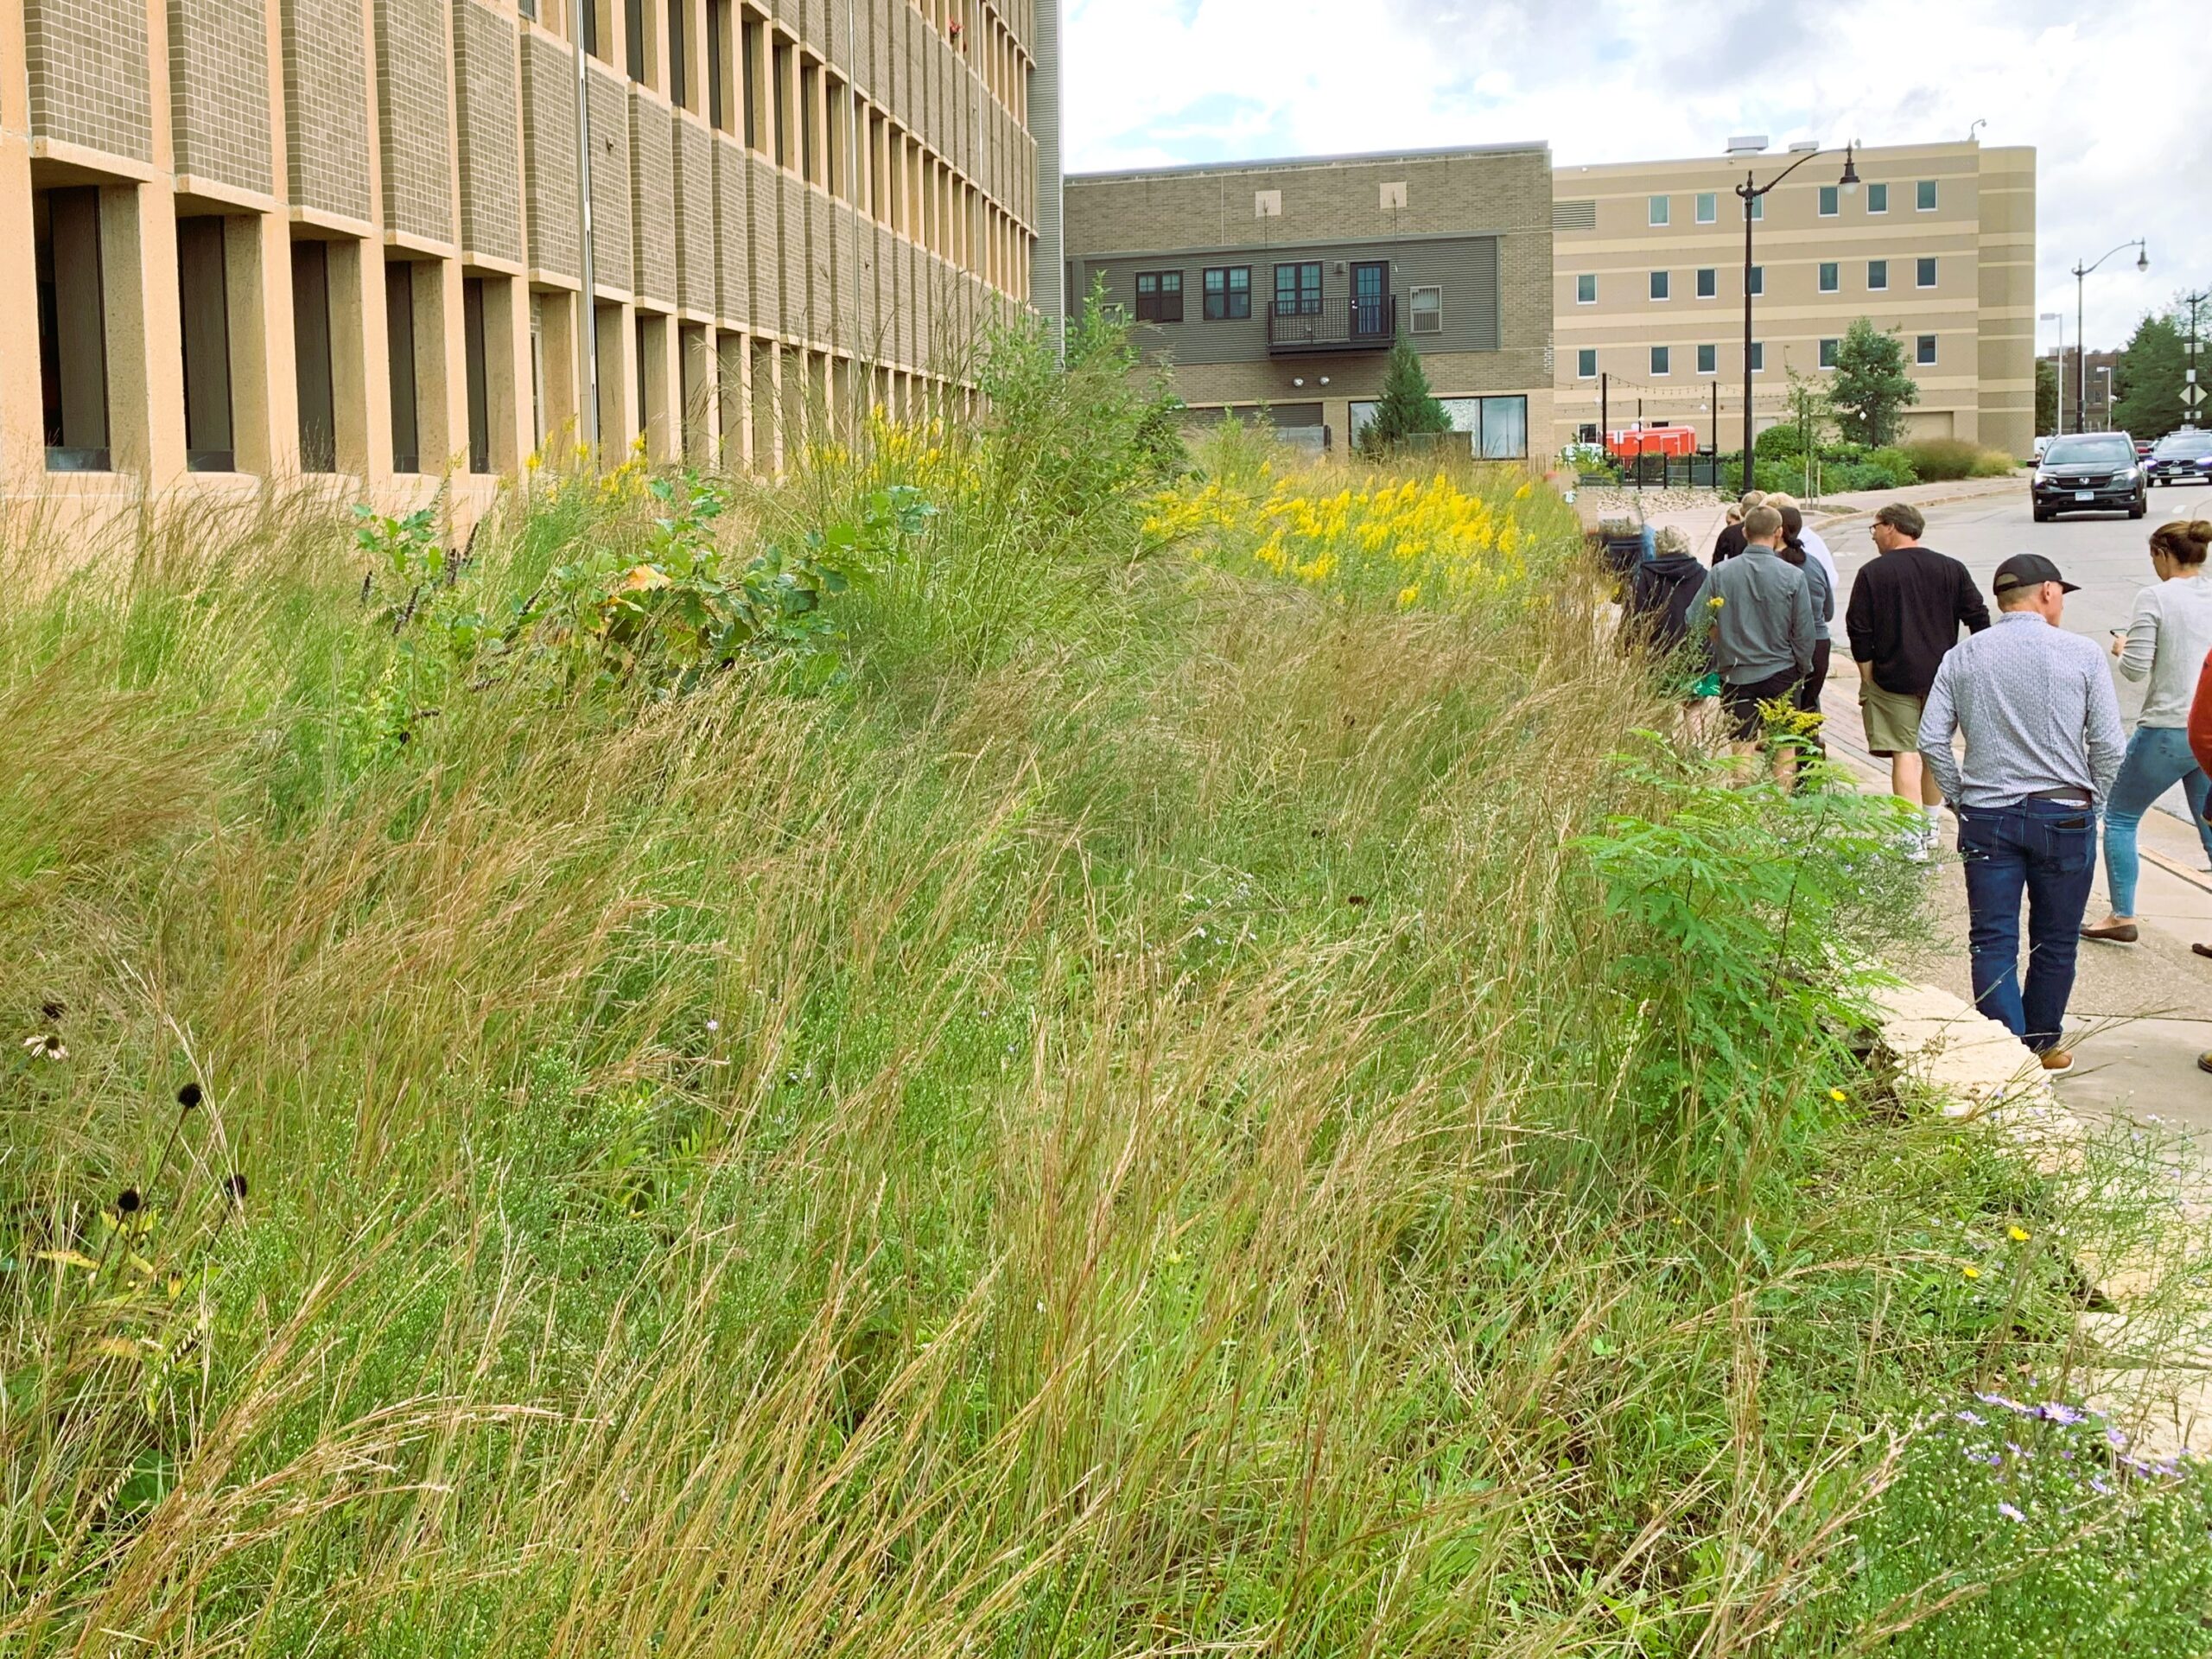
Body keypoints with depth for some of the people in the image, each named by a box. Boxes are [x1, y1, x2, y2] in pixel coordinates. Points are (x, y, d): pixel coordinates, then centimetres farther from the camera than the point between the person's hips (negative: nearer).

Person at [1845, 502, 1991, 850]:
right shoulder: (1951, 569, 5)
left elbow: (1858, 631, -7)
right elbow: (1979, 619, 5)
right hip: (1944, 676, 4)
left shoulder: (1872, 573, -6)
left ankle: (1914, 842, -13)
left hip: (1893, 678, -4)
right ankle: (1932, 827, 34)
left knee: (1905, 755, -5)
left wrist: (1868, 678, 2)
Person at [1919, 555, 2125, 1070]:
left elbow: (1932, 741, -1)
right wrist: (2091, 804, 8)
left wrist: (1960, 798, 10)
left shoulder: (1962, 657, 2)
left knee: (1993, 942, 5)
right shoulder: (2082, 655, -5)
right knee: (2055, 941, 14)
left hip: (1987, 816, 1)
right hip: (2065, 815, -1)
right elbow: (2108, 746, -5)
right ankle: (2042, 1043, 27)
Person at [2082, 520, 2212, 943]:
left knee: (2120, 818, 12)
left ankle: (2123, 917, 13)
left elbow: (2135, 668, -13)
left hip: (2168, 730, -5)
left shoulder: (2155, 598, -11)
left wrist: (2122, 649, 7)